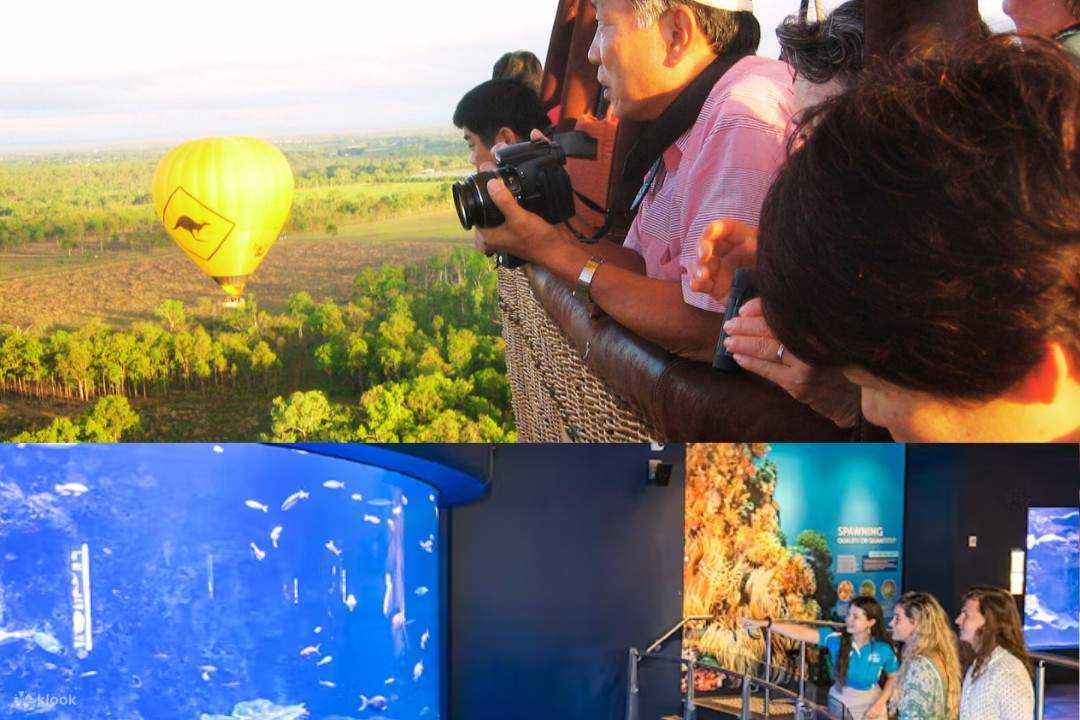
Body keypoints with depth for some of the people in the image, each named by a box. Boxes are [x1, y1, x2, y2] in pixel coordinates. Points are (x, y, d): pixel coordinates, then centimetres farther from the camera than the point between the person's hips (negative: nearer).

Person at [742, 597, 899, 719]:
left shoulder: (884, 650, -17)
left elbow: (894, 678, -1)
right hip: (839, 704, 1)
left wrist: (880, 704, -13)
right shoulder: (835, 639, -18)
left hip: (870, 706, -1)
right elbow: (801, 632, -27)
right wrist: (765, 623, -35)